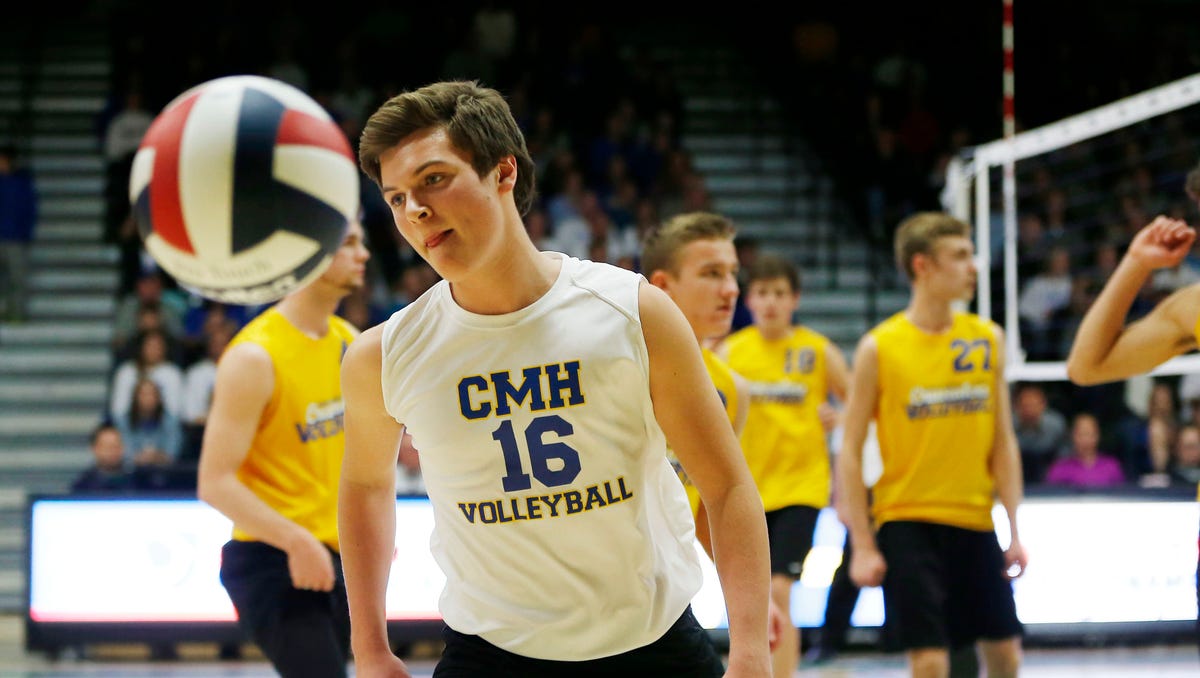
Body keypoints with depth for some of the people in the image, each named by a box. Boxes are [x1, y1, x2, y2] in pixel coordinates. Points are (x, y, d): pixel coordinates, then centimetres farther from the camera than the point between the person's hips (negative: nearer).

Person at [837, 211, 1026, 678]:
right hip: (906, 521, -4)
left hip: (976, 521, 4)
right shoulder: (879, 348, -7)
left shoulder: (987, 339, 5)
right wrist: (863, 545, -11)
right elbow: (850, 451, -5)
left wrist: (1015, 529, 4)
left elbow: (1003, 441, 9)